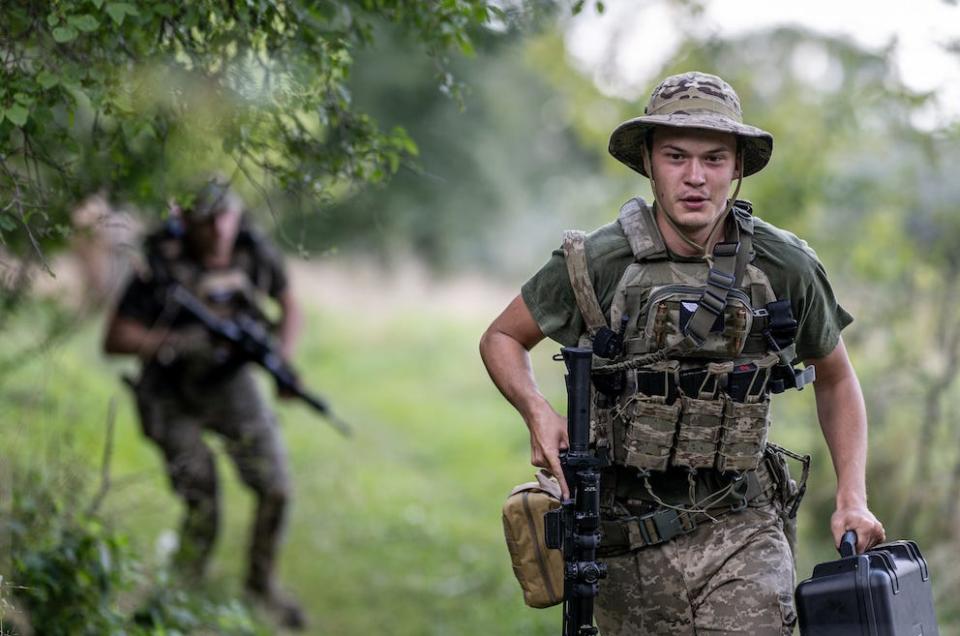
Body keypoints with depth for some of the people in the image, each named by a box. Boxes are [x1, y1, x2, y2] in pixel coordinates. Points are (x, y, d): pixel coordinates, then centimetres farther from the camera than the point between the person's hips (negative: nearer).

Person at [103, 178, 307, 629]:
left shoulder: (255, 253, -14)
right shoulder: (164, 266, -26)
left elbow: (289, 305, 6)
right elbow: (114, 340, -26)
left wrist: (283, 359, -11)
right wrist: (183, 341, -37)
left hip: (230, 382, 4)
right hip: (174, 397, -4)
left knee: (275, 488, -4)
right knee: (203, 508, -8)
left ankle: (262, 583, 19)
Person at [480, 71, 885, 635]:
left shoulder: (787, 267, -2)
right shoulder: (596, 264, -6)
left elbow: (835, 378, 15)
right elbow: (503, 338, 10)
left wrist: (853, 497, 5)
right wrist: (539, 413, -10)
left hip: (743, 531, 0)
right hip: (628, 540, 1)